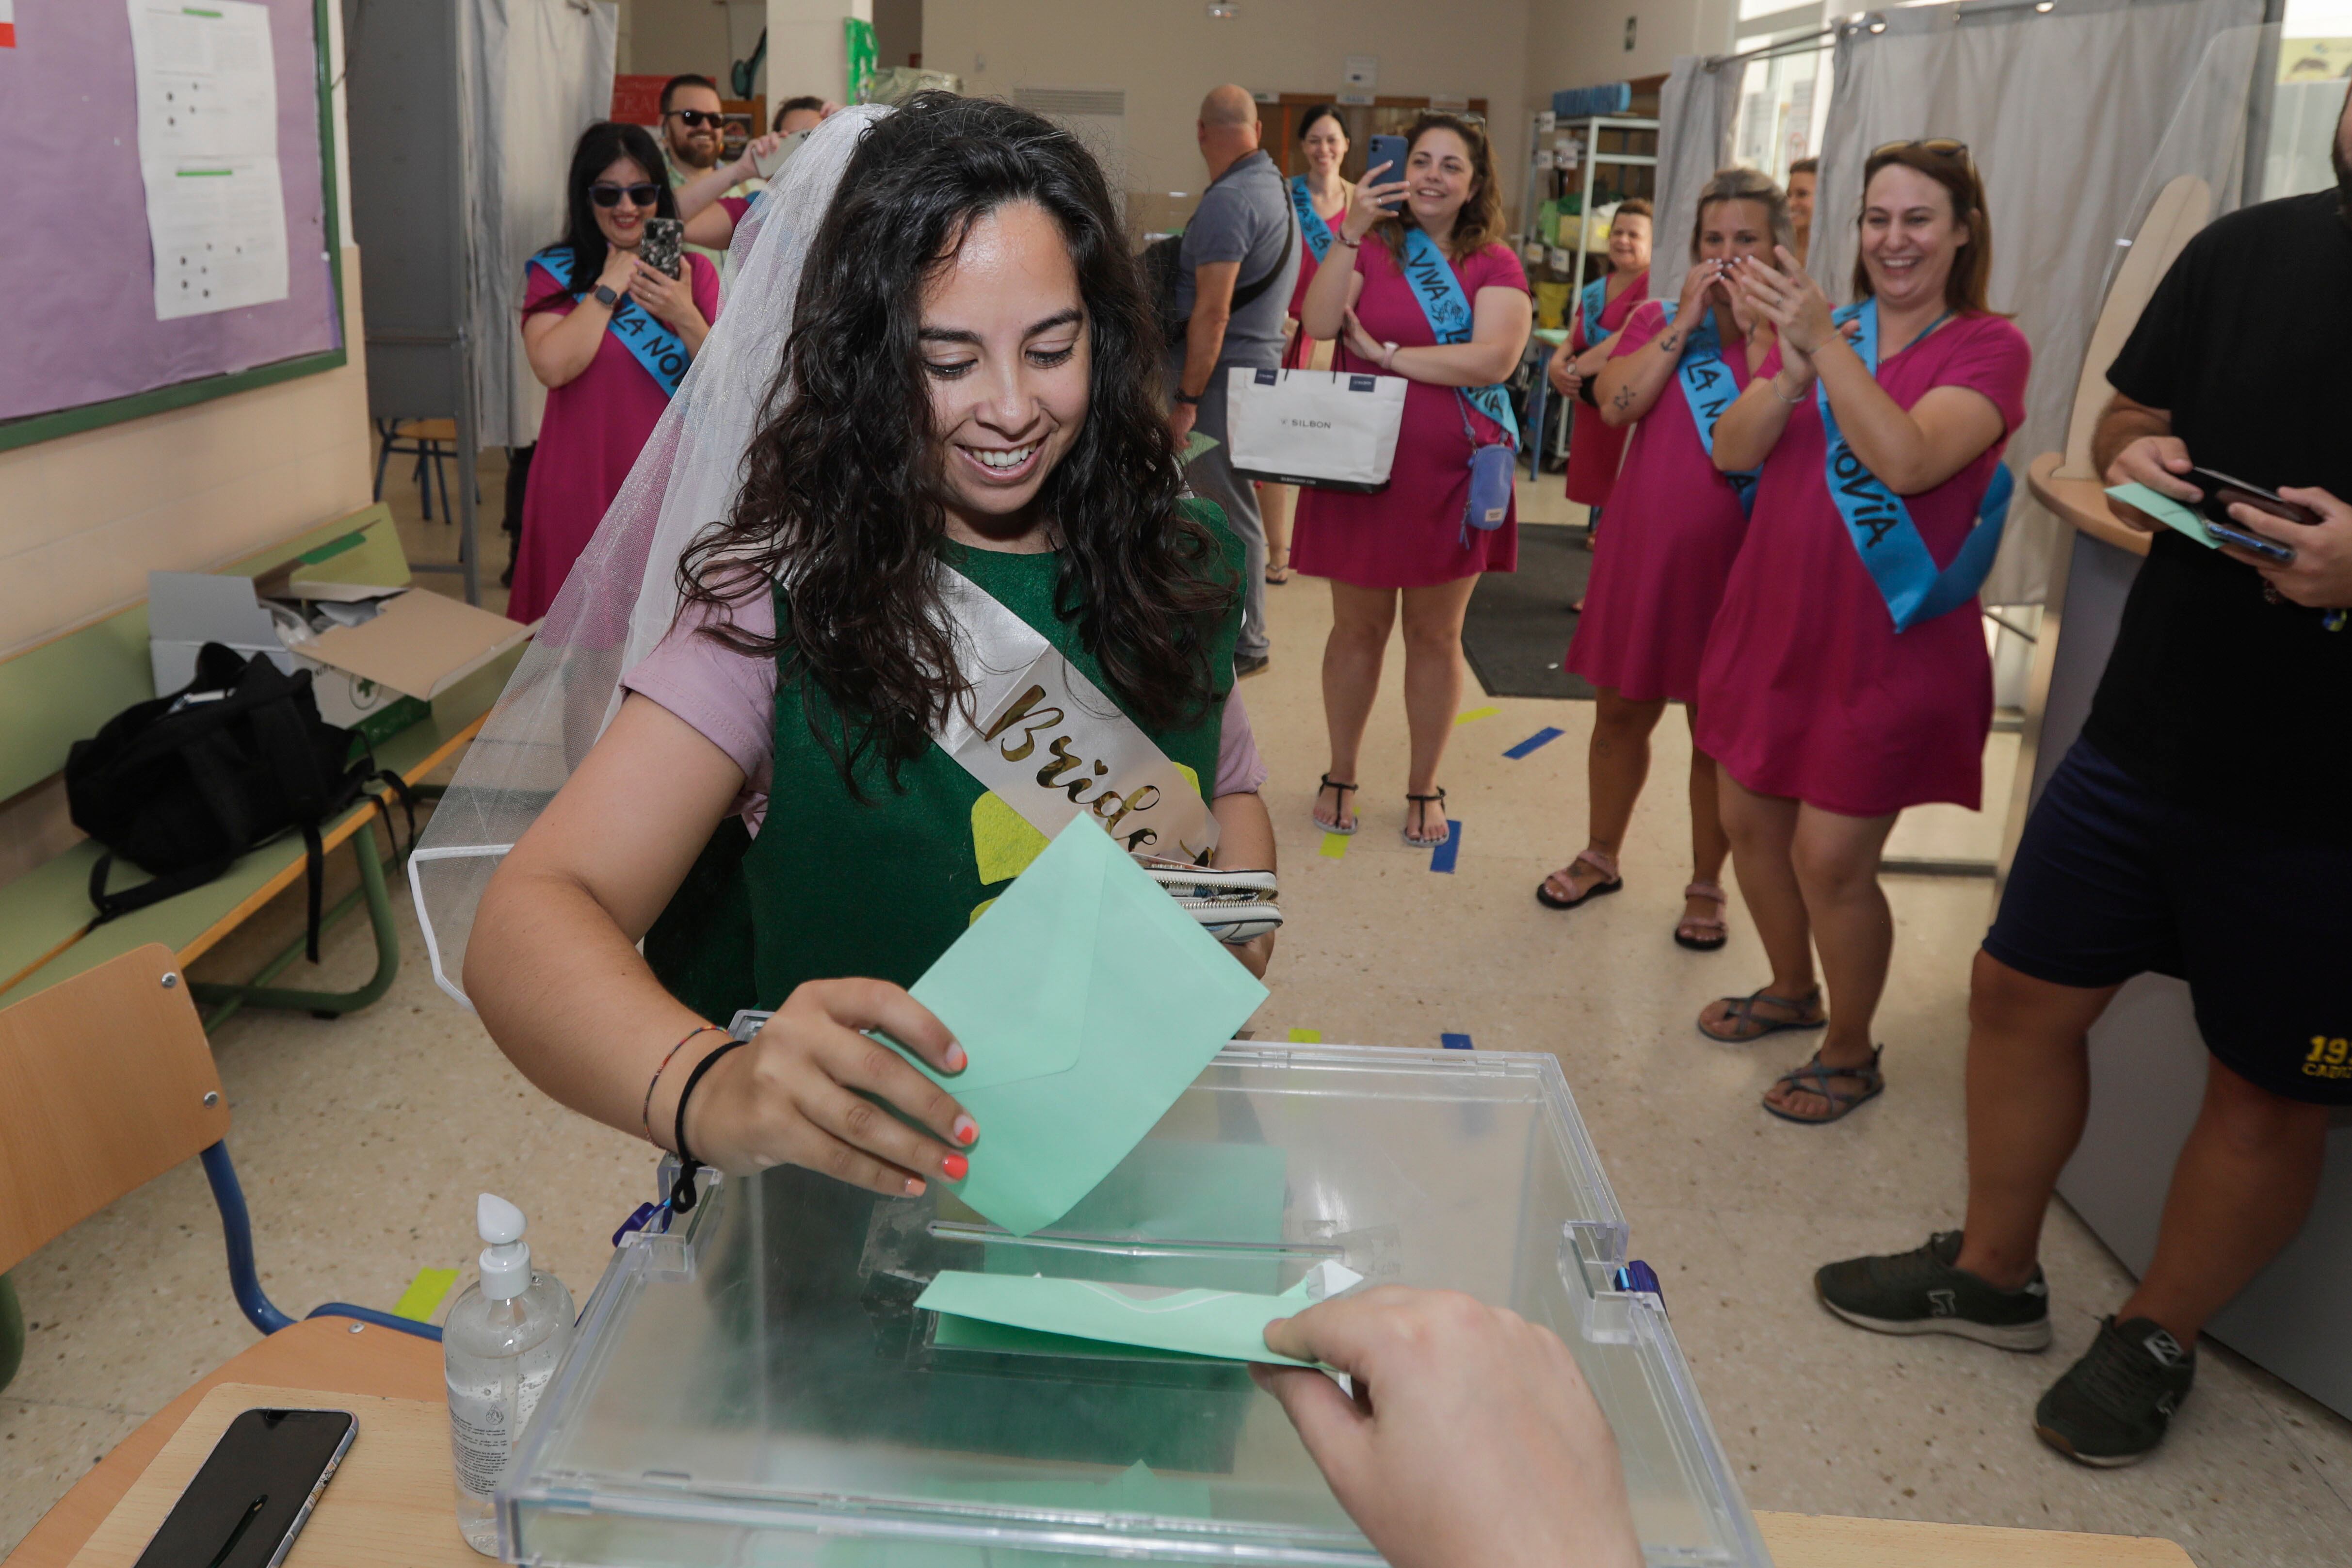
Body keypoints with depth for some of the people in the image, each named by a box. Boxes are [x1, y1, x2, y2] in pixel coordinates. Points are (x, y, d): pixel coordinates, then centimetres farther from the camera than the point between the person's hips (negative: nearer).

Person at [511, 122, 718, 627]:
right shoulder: (555, 272, 3)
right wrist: (609, 286, -8)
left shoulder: (694, 273, 8)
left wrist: (687, 318, -15)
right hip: (583, 487, -1)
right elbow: (552, 366, -16)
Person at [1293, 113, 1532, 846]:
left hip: (1450, 474, 0)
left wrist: (1386, 354, -14)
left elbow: (1495, 358, -16)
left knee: (1436, 634, 9)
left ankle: (1424, 788, 24)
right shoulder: (1369, 243, 2)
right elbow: (1319, 323, -14)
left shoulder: (1497, 264, 0)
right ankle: (1340, 776, 27)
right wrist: (1352, 232, -19)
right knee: (1357, 627, 10)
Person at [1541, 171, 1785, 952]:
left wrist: (1757, 332, -17)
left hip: (1737, 558, -3)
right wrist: (1686, 320, -12)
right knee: (1621, 710, 13)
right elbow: (1616, 404, -12)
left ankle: (1706, 886, 21)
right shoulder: (1655, 322, 7)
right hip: (1645, 546, 3)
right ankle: (1602, 856, 32)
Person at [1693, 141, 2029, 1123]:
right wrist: (1789, 375, -21)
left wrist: (1827, 345, -26)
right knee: (1748, 819, 14)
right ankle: (1791, 991, 39)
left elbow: (1909, 460, -24)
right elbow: (1731, 450, -4)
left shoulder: (1987, 347, -7)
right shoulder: (1818, 329, 7)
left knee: (1831, 858, -4)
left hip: (1886, 645, -5)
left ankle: (1850, 1054, 19)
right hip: (1774, 620, 6)